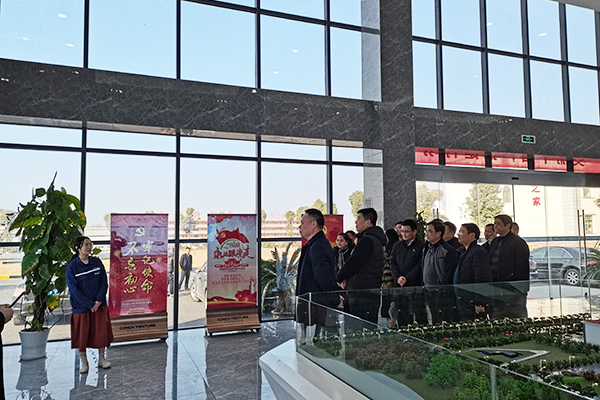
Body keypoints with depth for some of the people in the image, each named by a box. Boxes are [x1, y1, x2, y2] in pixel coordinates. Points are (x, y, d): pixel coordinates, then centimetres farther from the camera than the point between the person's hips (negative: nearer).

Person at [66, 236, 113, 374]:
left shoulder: (97, 262, 1)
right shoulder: (72, 267, -8)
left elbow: (104, 282, 0)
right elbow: (74, 289, -11)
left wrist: (98, 301, -12)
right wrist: (90, 304, -15)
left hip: (100, 305, 3)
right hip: (81, 307, -2)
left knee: (101, 332, 8)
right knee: (81, 335, 6)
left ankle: (101, 359, 26)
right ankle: (84, 363, 23)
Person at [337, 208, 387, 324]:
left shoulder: (367, 241, -16)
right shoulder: (376, 240, 19)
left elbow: (352, 264, -18)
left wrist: (339, 278, 0)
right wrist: (346, 278, 6)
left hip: (363, 296, -11)